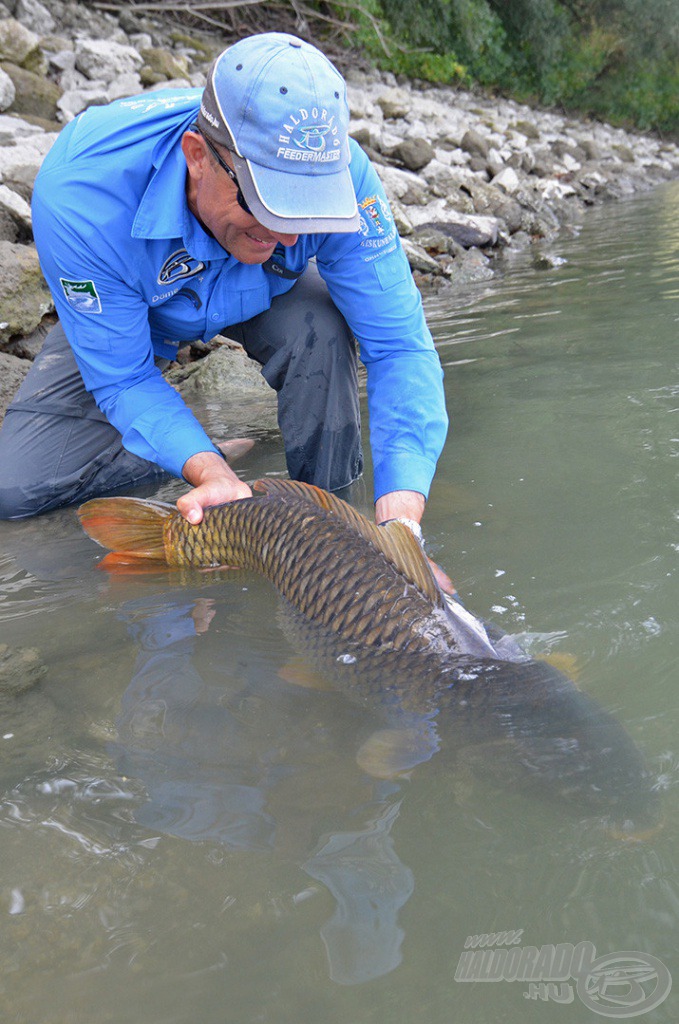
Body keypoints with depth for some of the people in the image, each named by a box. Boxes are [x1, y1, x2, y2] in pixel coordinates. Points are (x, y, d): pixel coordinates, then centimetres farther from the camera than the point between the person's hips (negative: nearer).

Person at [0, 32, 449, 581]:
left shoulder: (337, 172, -36)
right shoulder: (78, 197, -40)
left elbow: (399, 346, -31)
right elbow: (123, 379, -28)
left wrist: (402, 518, -44)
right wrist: (212, 472, -46)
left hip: (263, 296, 1)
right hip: (123, 314, 0)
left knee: (321, 328, -35)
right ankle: (223, 453, 2)